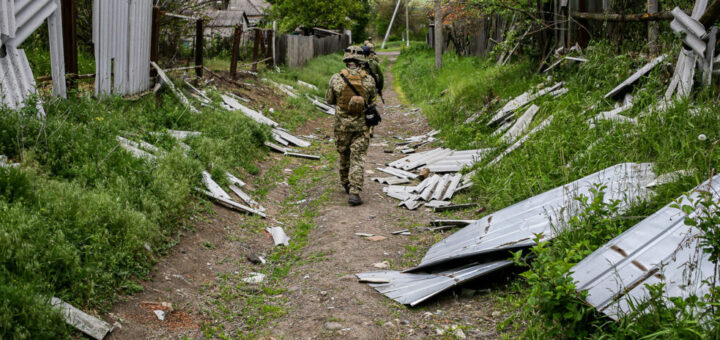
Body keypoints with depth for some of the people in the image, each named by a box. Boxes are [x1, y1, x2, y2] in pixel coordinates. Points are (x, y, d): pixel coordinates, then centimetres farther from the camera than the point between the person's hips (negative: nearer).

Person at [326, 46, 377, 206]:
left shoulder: (336, 79, -8)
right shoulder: (369, 80, -6)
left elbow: (329, 100, 4)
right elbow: (372, 100, 8)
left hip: (342, 124, 1)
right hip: (362, 124, -1)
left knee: (344, 155, 20)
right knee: (358, 158, 1)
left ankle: (346, 184, 37)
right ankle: (354, 192, -9)